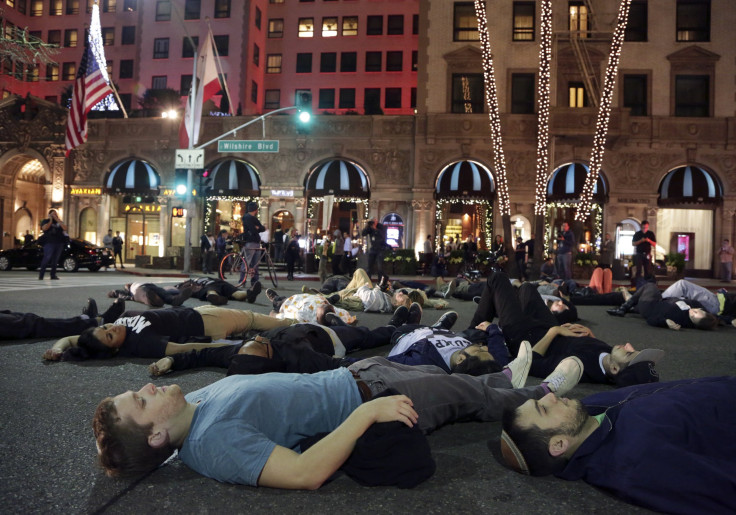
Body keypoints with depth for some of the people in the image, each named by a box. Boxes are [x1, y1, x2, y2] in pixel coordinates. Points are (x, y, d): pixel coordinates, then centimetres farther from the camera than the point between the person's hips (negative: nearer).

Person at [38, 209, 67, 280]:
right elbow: (44, 228, -11)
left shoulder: (59, 222, 19)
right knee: (47, 258, -16)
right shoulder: (45, 221, 10)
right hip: (49, 243, -4)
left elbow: (65, 228, 0)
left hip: (59, 243, 4)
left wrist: (58, 220, -2)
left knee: (55, 259, 1)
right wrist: (51, 220, -4)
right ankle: (41, 274, -11)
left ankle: (53, 275, 3)